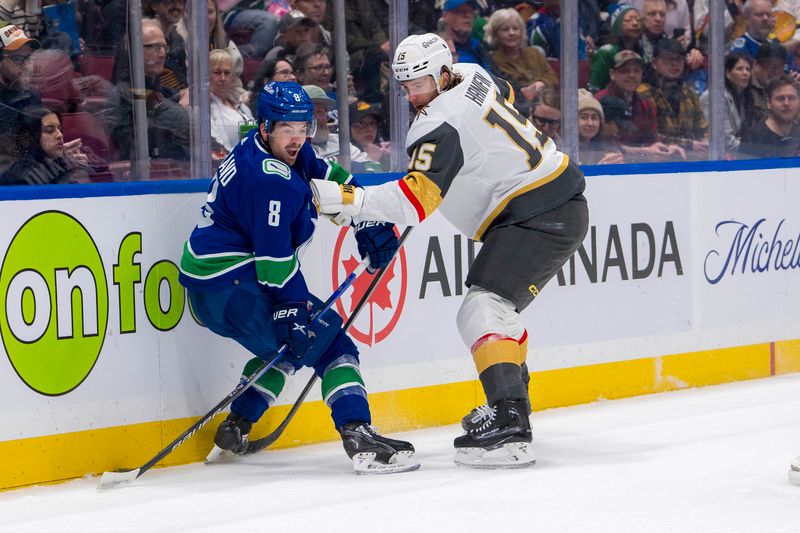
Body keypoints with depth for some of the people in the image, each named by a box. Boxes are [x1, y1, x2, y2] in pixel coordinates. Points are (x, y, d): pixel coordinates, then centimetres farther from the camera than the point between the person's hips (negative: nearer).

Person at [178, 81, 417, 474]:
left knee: (288, 341, 29)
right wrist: (299, 305, -21)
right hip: (229, 285, -11)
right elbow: (274, 256, -24)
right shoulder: (270, 179, -22)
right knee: (326, 335, -13)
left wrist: (369, 221, 15)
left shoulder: (276, 149, 9)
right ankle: (359, 438, -24)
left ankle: (235, 428, 30)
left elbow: (326, 176, 21)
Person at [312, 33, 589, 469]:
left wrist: (344, 200, -33)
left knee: (484, 310, -20)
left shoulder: (442, 126, -19)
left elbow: (414, 200, -29)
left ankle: (509, 430, -32)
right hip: (561, 203, 11)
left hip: (538, 215, -11)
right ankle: (510, 403, 37)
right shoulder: (472, 77, 7)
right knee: (499, 307, 24)